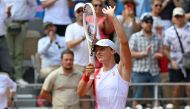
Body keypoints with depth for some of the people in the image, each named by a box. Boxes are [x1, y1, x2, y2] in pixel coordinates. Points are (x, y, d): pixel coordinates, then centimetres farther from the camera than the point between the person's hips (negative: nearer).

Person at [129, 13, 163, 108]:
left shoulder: (157, 38, 13)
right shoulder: (135, 37, 3)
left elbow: (160, 53, 15)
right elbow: (130, 53, -4)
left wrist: (158, 55, -9)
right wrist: (144, 53, -16)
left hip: (154, 71, 3)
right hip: (139, 71, -3)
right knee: (137, 98, 0)